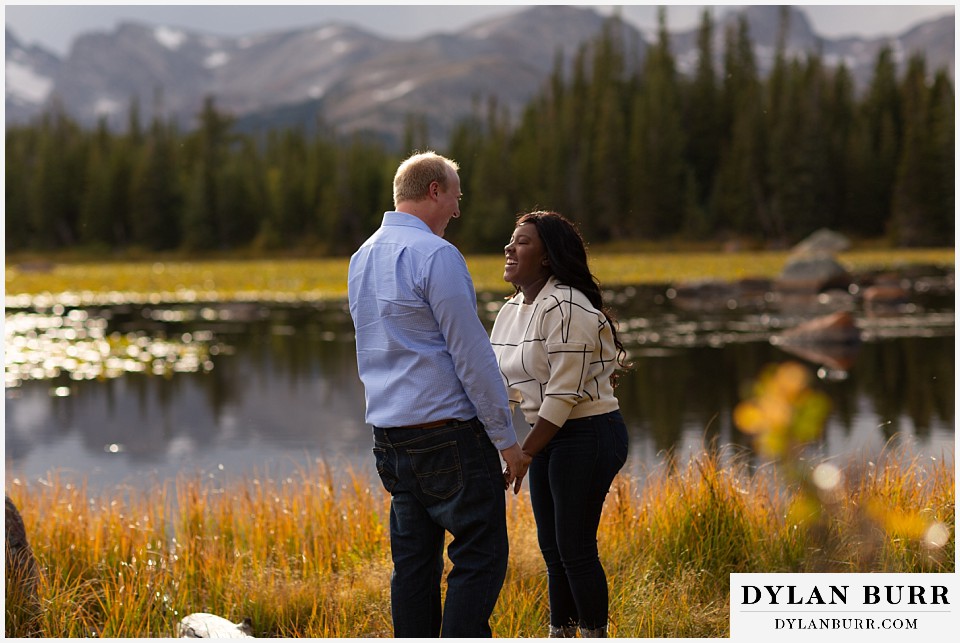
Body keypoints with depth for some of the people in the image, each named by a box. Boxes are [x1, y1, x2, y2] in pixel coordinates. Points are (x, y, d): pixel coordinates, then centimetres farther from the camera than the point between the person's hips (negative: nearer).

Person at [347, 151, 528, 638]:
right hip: (449, 433, -8)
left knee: (413, 561, 11)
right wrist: (506, 438, -8)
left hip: (389, 433, 8)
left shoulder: (362, 259, 14)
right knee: (480, 559, -4)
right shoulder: (435, 255, -13)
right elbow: (472, 355, -14)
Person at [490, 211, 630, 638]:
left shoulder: (566, 309, -19)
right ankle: (561, 634, 28)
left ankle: (595, 635, 11)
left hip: (587, 436, -9)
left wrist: (524, 454, -21)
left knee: (575, 547, -4)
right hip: (547, 437, 9)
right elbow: (501, 386, 11)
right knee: (551, 546, 15)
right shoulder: (511, 311, 10)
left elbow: (563, 395, -22)